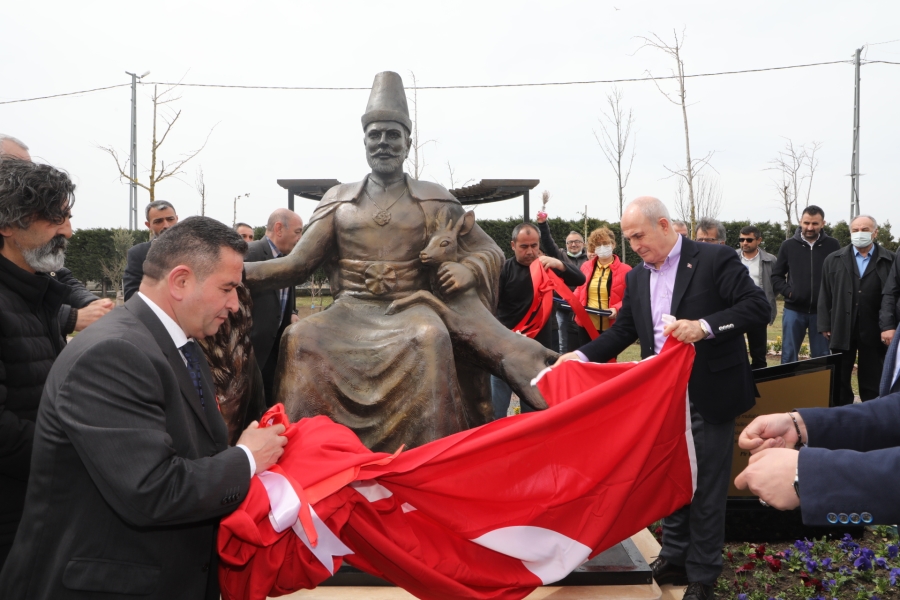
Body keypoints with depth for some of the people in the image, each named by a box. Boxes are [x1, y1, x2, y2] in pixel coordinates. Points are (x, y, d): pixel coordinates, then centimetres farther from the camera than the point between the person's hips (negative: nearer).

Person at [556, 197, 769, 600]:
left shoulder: (715, 260, -10)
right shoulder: (636, 278, 7)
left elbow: (758, 307, -16)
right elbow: (622, 331, 9)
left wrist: (704, 326, -29)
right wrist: (581, 355, -4)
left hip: (708, 396, -5)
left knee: (706, 487, 7)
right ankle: (674, 560, 34)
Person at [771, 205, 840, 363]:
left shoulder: (832, 245, -1)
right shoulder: (788, 245, 3)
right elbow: (776, 276, 9)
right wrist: (787, 291, -6)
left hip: (822, 311, -1)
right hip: (793, 310, 1)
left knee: (821, 358, 9)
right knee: (788, 356, 7)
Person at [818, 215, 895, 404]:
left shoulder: (890, 261, 0)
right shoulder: (833, 260, 6)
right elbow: (825, 296, 5)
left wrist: (889, 326, -11)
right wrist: (824, 325, 1)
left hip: (874, 331, -2)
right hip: (842, 330, 2)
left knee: (873, 382, 8)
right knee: (839, 381, 11)